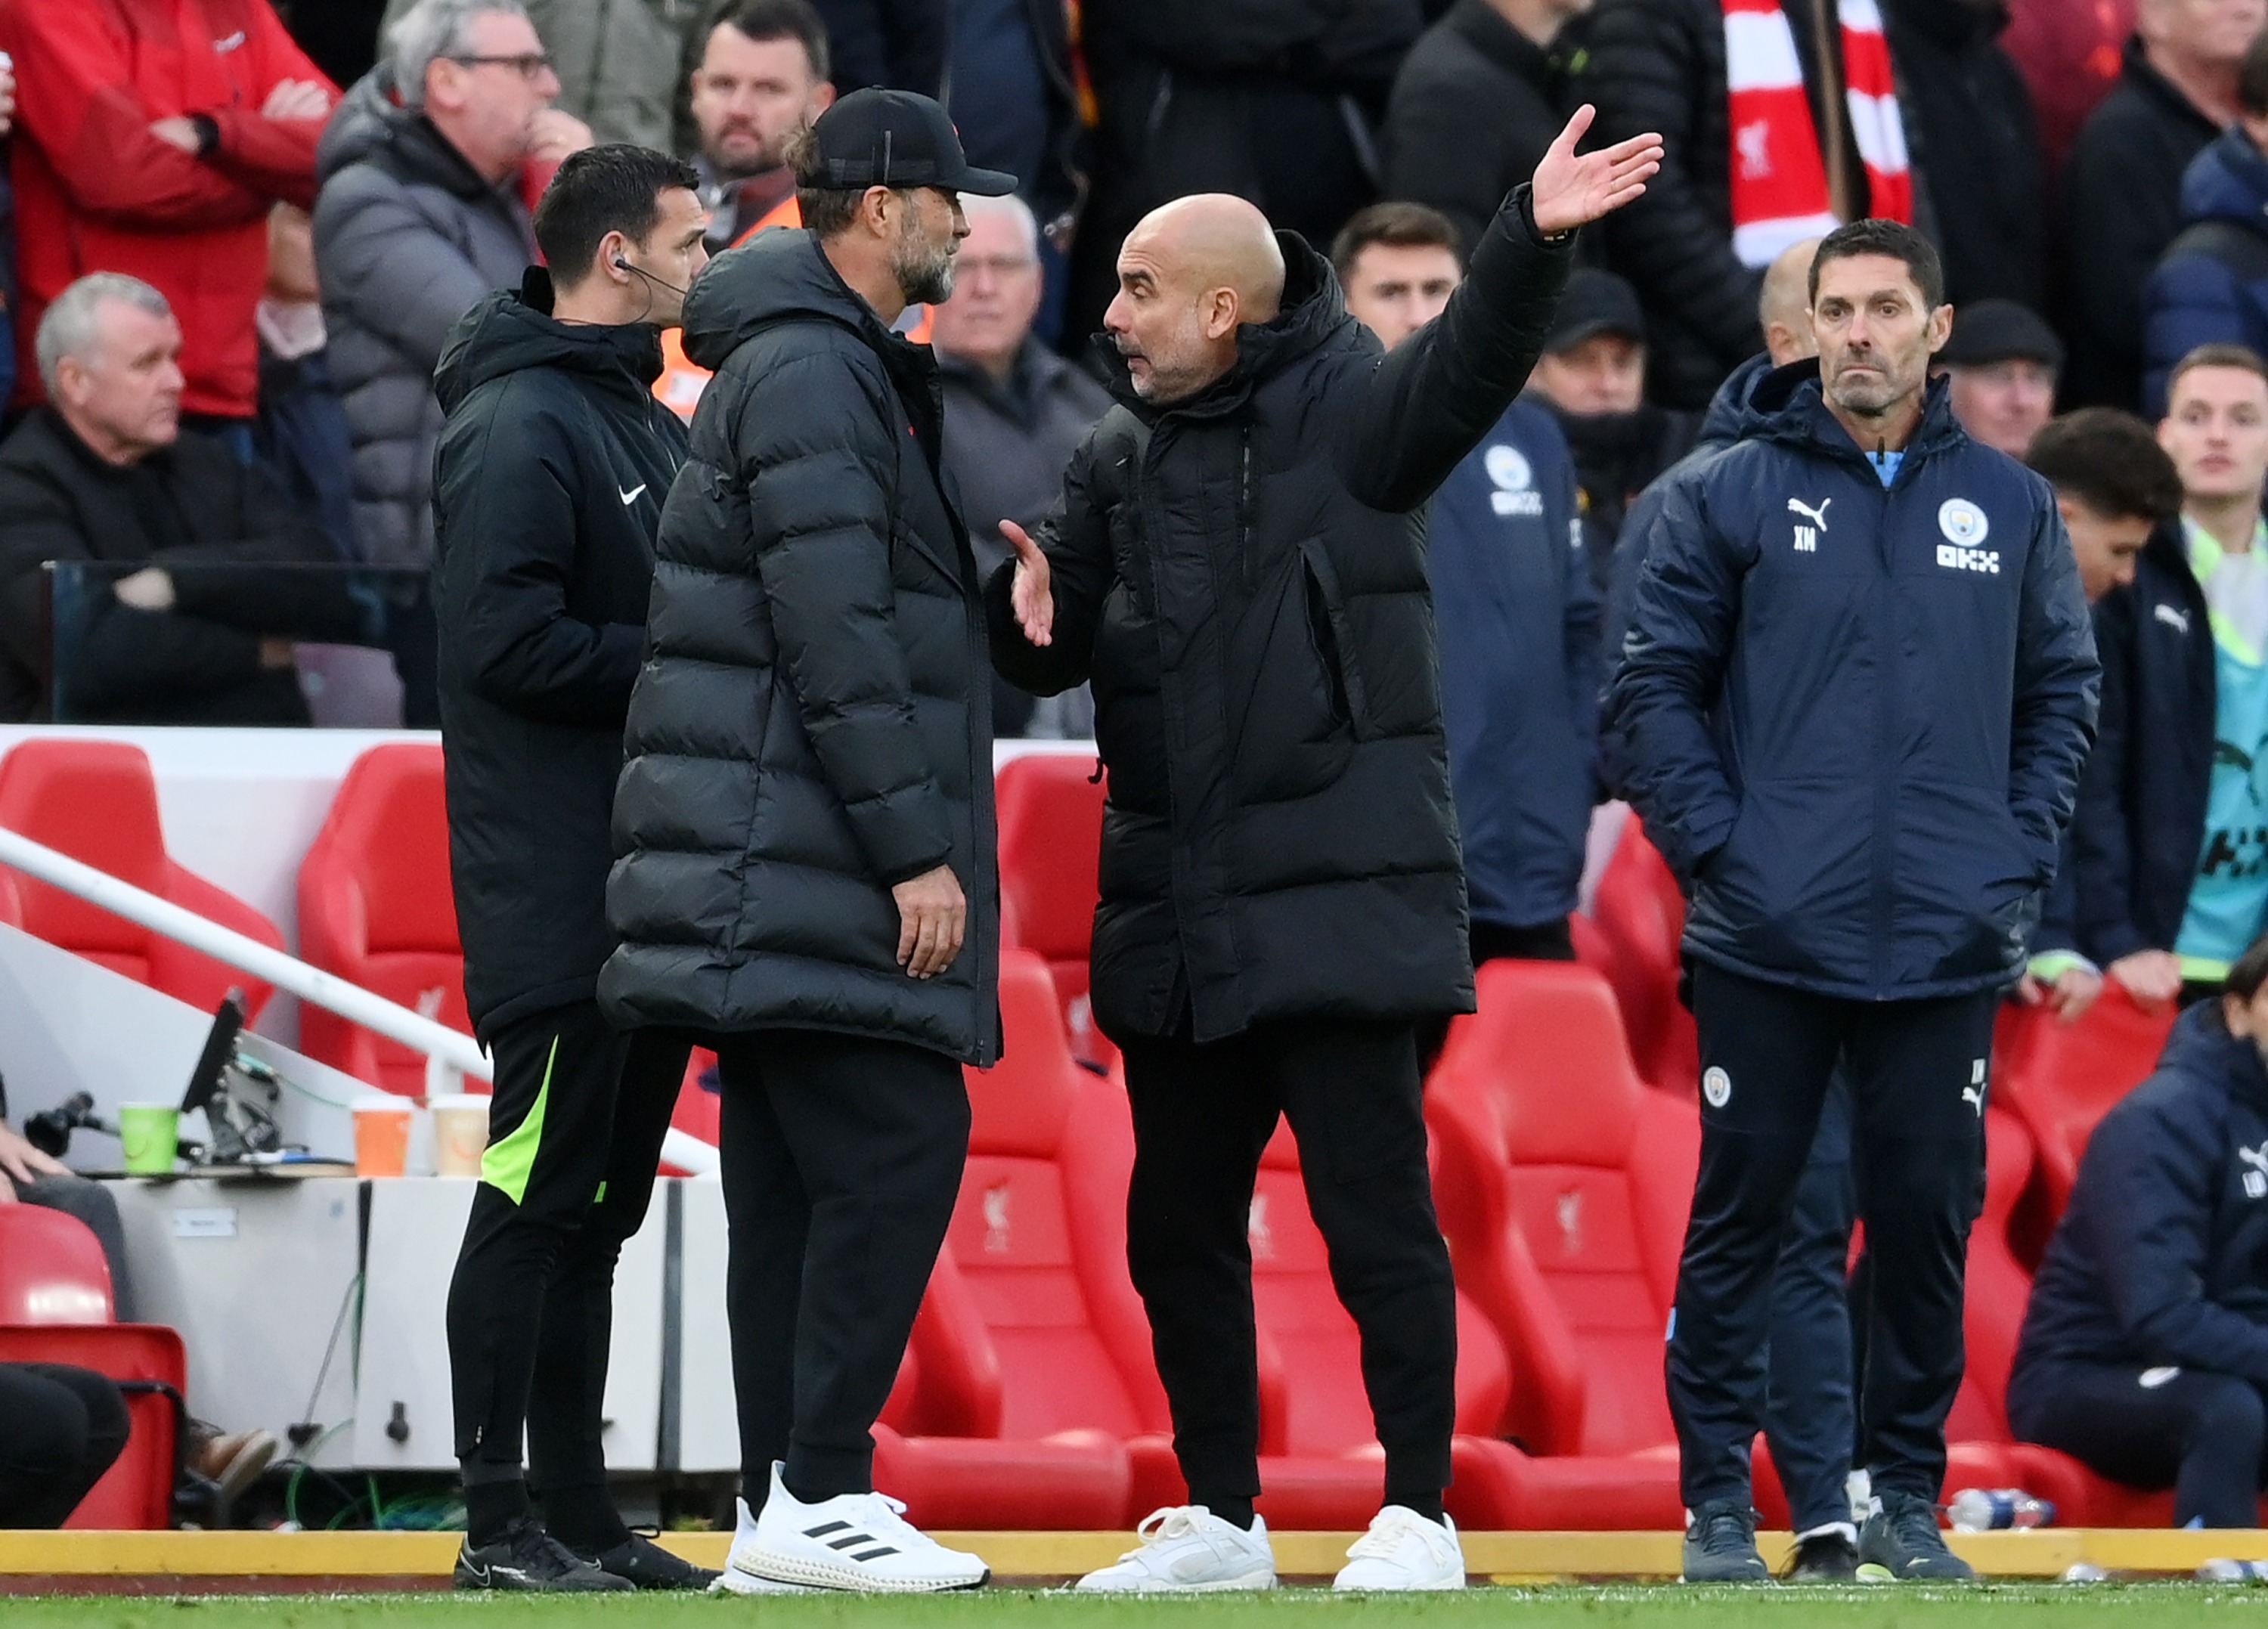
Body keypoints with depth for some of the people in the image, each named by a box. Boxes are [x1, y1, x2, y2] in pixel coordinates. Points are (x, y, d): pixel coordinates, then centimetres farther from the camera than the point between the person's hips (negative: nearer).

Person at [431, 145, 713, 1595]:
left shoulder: (653, 428, 20)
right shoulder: (520, 426, -11)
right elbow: (509, 644, -20)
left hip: (650, 878, 9)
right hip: (556, 890, -9)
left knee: (598, 1203, 11)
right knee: (538, 1195, -8)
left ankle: (580, 1515, 15)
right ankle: (501, 1524, -6)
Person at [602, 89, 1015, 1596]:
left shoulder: (834, 369, 21)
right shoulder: (813, 374, -12)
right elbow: (836, 637, -19)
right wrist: (914, 848, -20)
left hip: (767, 881, 11)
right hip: (801, 863, -11)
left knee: (798, 1181, 9)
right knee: (899, 1148, -12)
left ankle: (783, 1507, 9)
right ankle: (819, 1493, -14)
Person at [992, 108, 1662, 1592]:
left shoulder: (1346, 409, -4)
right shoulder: (1120, 459, 13)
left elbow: (1468, 366, -22)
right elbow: (1060, 641, 16)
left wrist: (1533, 244, -41)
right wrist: (1032, 617, -9)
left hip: (1337, 897, -7)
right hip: (1174, 903, 7)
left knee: (1375, 1212, -5)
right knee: (1179, 1223, 11)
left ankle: (1420, 1515, 2)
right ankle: (1221, 1519, 22)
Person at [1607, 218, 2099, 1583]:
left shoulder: (2012, 508, 8)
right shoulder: (1733, 497, 1)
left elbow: (2063, 696, 13)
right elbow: (1656, 688, 1)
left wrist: (2020, 857, 2)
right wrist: (1712, 846, -8)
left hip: (1950, 948, 2)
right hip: (1770, 943, -2)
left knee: (1931, 1219, 5)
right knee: (1741, 1216, 2)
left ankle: (1907, 1494, 16)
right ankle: (1719, 1499, 8)